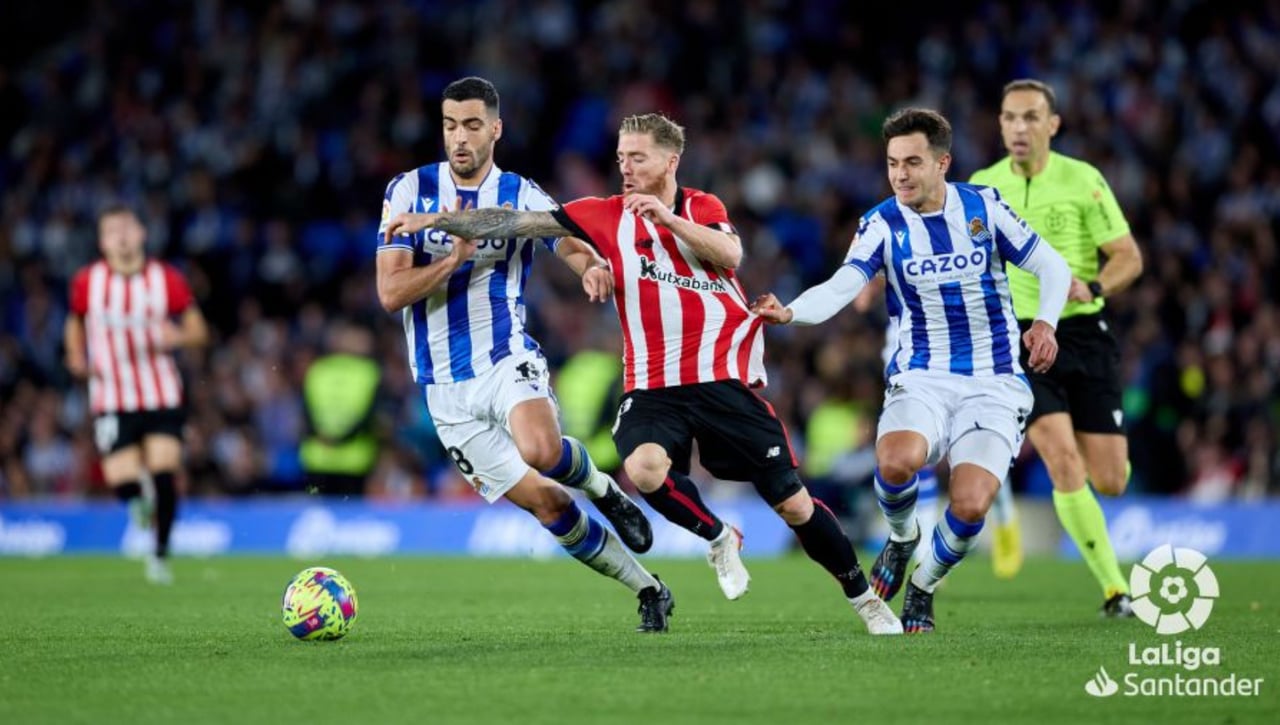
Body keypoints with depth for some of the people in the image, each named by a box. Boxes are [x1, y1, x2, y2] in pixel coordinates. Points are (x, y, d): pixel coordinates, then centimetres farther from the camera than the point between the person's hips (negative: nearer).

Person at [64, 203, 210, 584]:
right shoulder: (86, 282, -1)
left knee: (164, 473, -13)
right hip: (112, 398, 0)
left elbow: (198, 331, 4)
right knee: (121, 481, -12)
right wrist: (77, 358, 0)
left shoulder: (167, 279, -2)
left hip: (162, 396, 0)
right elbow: (75, 323, 18)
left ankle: (160, 553, 8)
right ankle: (139, 498, 28)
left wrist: (178, 336, -18)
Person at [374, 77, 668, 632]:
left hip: (508, 362, -1)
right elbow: (390, 293, -8)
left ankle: (600, 485, 0)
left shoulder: (522, 196, 1)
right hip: (446, 390, 1)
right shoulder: (409, 191, -2)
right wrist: (455, 257, -21)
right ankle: (649, 591, 10)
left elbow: (573, 246, 2)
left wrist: (594, 266, -22)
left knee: (540, 451, -34)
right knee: (545, 502, -6)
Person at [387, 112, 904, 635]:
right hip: (652, 386, 1)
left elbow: (730, 254, -17)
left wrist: (667, 217, -25)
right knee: (643, 468, -30)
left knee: (792, 503, -3)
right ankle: (717, 538, -1)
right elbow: (518, 221, 0)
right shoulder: (605, 216, 5)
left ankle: (863, 596, 18)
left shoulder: (701, 208, 4)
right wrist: (433, 220, -6)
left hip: (725, 377, -1)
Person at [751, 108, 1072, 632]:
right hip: (921, 381, 0)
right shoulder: (882, 225, -3)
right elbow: (841, 286, -19)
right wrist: (789, 313, -39)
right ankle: (901, 538, 4)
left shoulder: (984, 207, -1)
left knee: (970, 505, -19)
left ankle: (923, 586, 13)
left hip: (993, 386, 0)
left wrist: (1045, 321, -14)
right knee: (897, 461, -32)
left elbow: (1052, 266, 5)